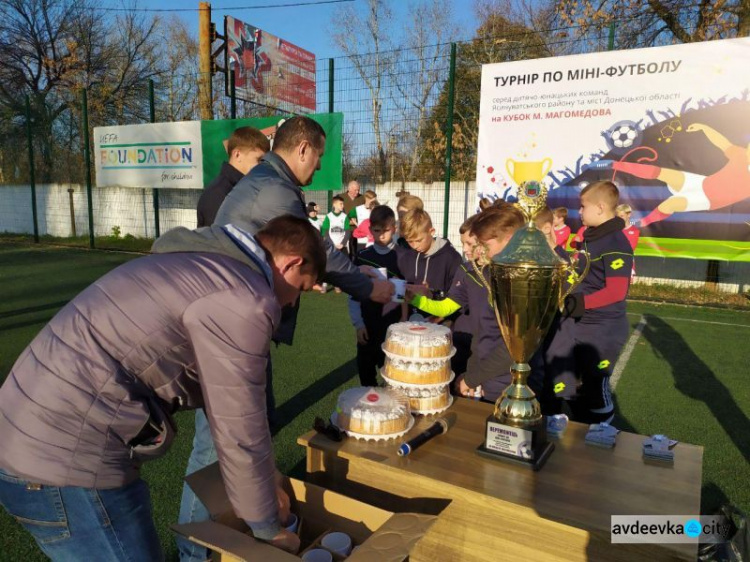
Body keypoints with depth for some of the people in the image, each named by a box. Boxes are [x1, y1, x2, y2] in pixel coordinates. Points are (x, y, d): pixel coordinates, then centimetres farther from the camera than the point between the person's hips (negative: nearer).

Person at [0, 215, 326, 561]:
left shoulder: (202, 263, 13)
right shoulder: (244, 300, -18)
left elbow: (217, 390, 19)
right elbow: (239, 432, -13)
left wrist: (263, 479, 24)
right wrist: (269, 530, 5)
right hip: (66, 459, -10)